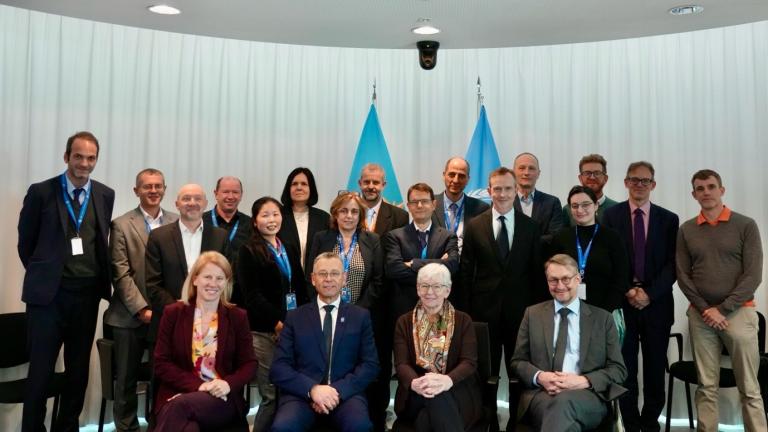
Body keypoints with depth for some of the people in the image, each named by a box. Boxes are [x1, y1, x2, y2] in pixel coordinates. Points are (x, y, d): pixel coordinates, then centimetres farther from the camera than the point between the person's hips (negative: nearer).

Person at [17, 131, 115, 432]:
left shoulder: (105, 195, 5)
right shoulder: (41, 192, -3)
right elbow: (26, 243, 4)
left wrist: (100, 281, 5)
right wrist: (42, 275, 7)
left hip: (87, 294, 3)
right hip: (49, 294, -3)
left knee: (79, 371, 12)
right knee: (41, 371, 4)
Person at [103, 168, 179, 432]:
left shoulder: (177, 223, 7)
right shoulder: (122, 225, 0)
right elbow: (121, 274, -6)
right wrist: (142, 309, -13)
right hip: (130, 317, -2)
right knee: (127, 380, 9)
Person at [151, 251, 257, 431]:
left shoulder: (238, 317, 10)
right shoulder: (173, 313, 8)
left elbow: (249, 364, 8)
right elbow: (161, 364, 3)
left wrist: (228, 384, -15)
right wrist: (197, 385, -12)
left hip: (223, 398, 1)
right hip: (178, 394, 0)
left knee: (180, 406, -33)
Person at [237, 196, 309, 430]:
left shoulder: (290, 251, 17)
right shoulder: (248, 251, 0)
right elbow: (252, 295, -8)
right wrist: (277, 322, -14)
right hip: (264, 331, -5)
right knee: (272, 395, -5)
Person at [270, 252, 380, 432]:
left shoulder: (361, 316, 11)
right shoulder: (295, 317, 10)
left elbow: (370, 364, 4)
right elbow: (279, 368, 3)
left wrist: (338, 390, -12)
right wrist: (312, 389, -14)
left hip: (345, 394, 0)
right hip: (302, 394, 0)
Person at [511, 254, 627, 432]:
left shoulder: (602, 318, 11)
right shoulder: (533, 314, 15)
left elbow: (618, 369, 8)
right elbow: (518, 361, 13)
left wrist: (584, 381, -12)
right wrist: (539, 377, -10)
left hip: (587, 396, 0)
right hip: (541, 393, 0)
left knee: (564, 401, -37)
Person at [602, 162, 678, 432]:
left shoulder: (669, 219, 5)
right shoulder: (611, 215, 3)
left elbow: (672, 265, -1)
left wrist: (649, 293, -13)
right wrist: (627, 291, -12)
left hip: (657, 304, 1)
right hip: (621, 302, -1)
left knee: (655, 369, 8)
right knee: (625, 369, 5)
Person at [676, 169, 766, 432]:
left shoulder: (745, 225, 1)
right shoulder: (686, 230, 8)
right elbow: (683, 276, 5)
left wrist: (722, 309, -10)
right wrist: (706, 309, -6)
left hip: (738, 312, -2)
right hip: (700, 315, 2)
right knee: (706, 386, 5)